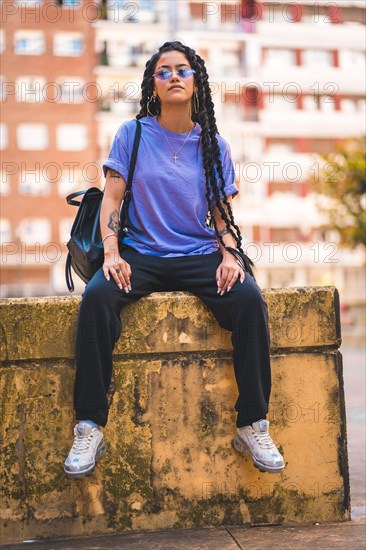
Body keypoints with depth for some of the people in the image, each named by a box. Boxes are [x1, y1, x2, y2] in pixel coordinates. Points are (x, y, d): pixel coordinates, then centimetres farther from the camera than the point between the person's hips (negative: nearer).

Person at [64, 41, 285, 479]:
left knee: (249, 299, -29)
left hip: (199, 256, 1)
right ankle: (89, 428, -25)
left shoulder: (213, 145, 11)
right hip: (141, 255, -1)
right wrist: (112, 254, -13)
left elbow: (223, 213, 11)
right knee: (96, 297, -32)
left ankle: (253, 425, -19)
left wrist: (229, 255, -9)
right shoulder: (132, 134, 7)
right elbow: (111, 199, 3)